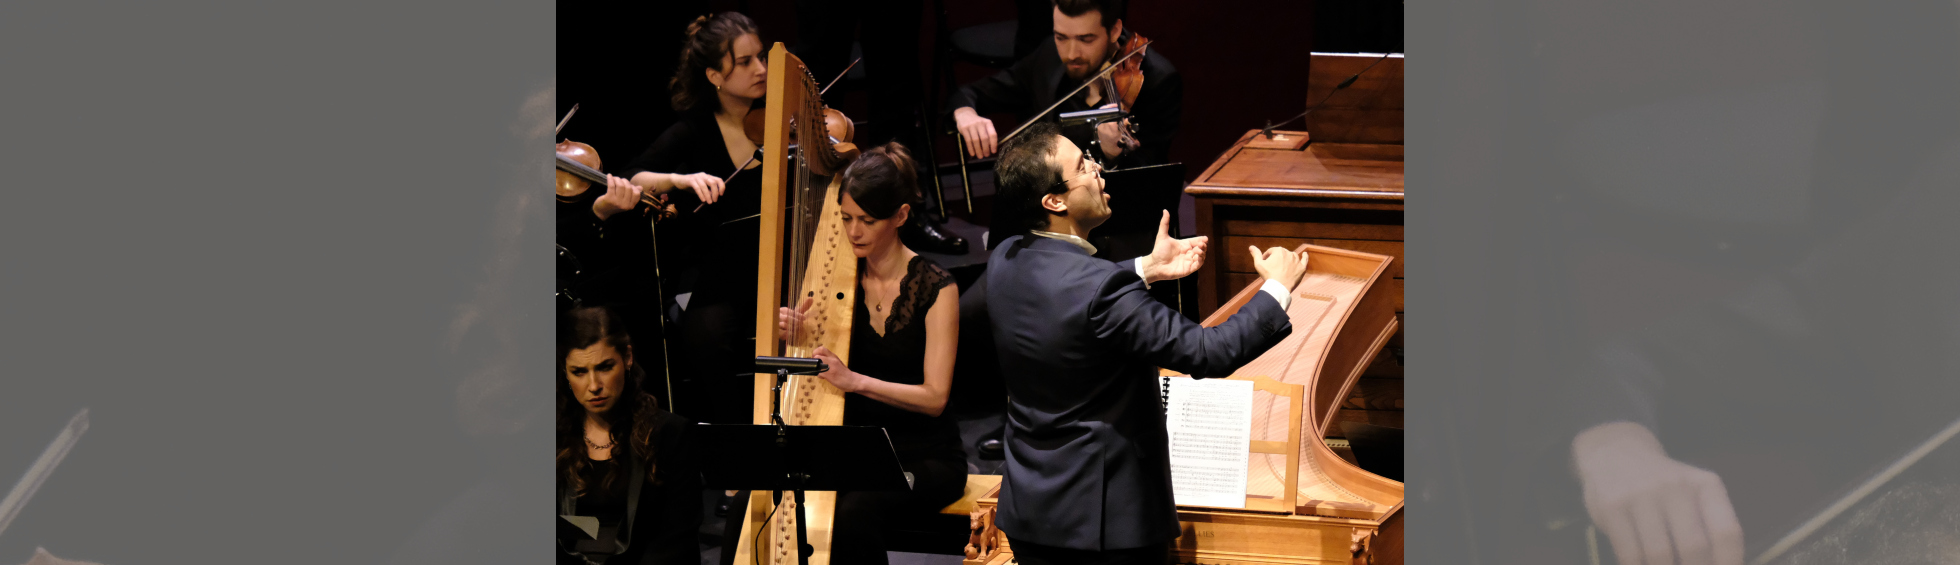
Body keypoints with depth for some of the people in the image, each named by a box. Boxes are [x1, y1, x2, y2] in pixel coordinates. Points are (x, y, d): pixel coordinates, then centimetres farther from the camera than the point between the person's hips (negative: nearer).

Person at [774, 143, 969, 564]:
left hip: (923, 456, -4)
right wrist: (790, 332, -16)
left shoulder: (935, 288, -9)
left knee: (854, 510, -36)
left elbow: (934, 397, -15)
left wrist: (856, 380, -28)